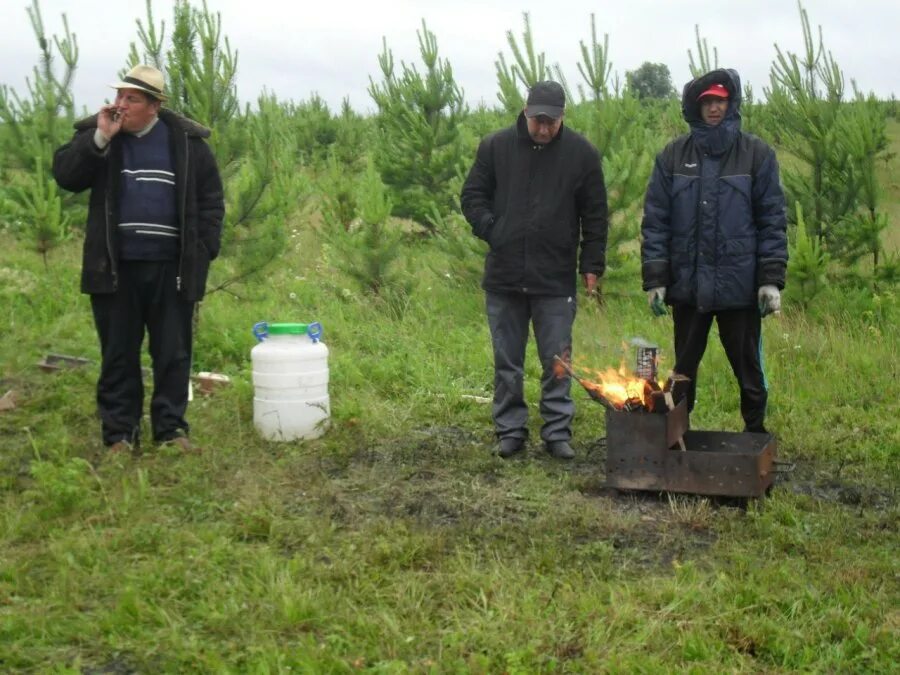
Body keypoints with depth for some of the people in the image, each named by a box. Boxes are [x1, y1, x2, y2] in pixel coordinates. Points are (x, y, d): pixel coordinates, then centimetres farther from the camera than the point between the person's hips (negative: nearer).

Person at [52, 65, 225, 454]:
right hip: (115, 267, 1)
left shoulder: (187, 141, 2)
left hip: (171, 267, 0)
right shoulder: (95, 133, 5)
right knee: (118, 354, 6)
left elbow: (210, 199, 5)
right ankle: (120, 433, 14)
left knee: (173, 353, 6)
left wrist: (204, 250, -3)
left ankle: (171, 428, 16)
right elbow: (65, 175, -8)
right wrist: (101, 138, -17)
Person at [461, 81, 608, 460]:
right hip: (504, 276, 1)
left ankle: (557, 432, 14)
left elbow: (595, 215, 4)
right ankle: (510, 430, 20)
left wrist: (592, 264, 1)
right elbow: (472, 196, 9)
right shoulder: (496, 147, 0)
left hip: (556, 279, -1)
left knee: (557, 361, 4)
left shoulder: (582, 154, -1)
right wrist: (490, 229, -7)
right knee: (507, 363, 9)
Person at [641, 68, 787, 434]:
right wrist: (655, 278, -3)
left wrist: (772, 279, -7)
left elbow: (773, 220, -1)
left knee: (749, 369, 8)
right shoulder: (673, 156, 4)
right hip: (688, 285, 2)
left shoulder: (757, 154, 0)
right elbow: (655, 221, 3)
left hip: (740, 288, -1)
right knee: (684, 370, 13)